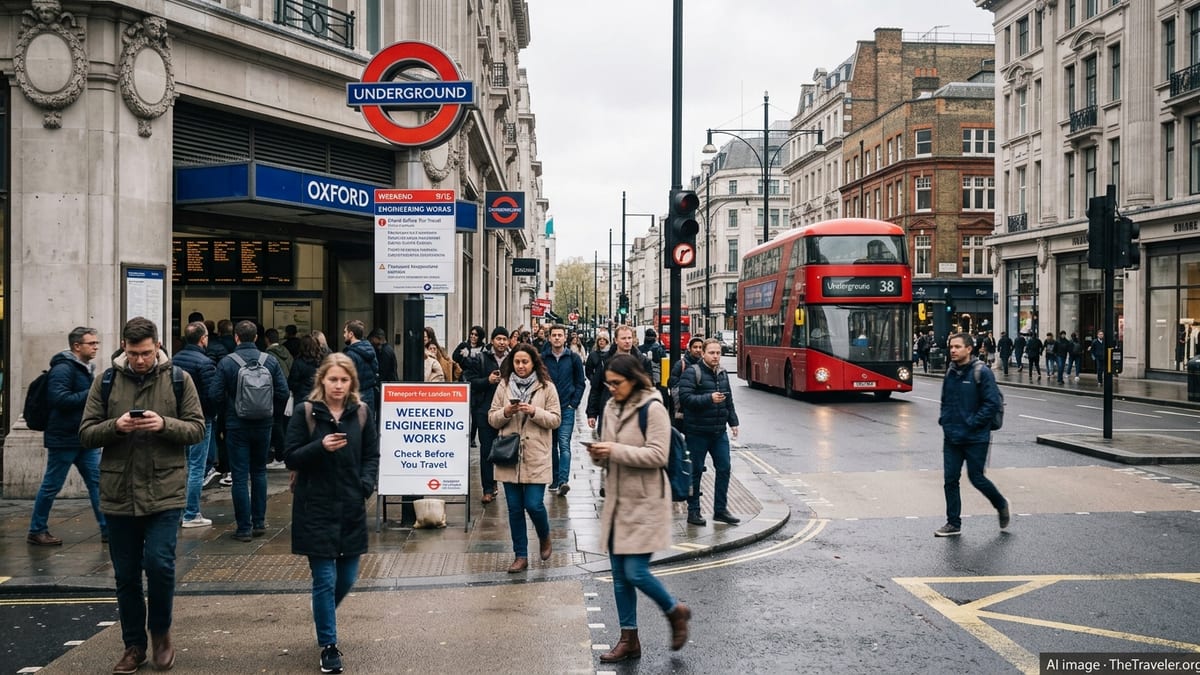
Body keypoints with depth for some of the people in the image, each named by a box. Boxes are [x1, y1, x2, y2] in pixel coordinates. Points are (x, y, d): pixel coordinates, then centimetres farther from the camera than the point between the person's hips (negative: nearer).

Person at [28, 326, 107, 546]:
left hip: (85, 438, 9)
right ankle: (37, 531, 16)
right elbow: (59, 399, -27)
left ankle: (108, 529, 8)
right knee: (51, 486, 3)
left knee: (97, 482, 5)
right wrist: (91, 394, -23)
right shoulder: (63, 369, -16)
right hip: (64, 439, -9)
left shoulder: (87, 369, 14)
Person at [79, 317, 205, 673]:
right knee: (126, 575, 10)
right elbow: (85, 434, 3)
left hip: (165, 492, -2)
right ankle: (134, 645, 25)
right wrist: (115, 426, -17)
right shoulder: (106, 382, 3)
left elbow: (197, 429, 0)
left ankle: (161, 633, 17)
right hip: (118, 493, 2)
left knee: (159, 563, -9)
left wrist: (165, 424, -18)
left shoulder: (179, 379, 1)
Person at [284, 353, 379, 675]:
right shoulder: (305, 412, -4)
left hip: (351, 508, 3)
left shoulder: (362, 413, 3)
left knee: (347, 578, 11)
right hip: (315, 509, -3)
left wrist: (367, 485, -11)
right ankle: (328, 646, 11)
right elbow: (290, 458, -5)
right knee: (324, 579, -2)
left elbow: (372, 455, 7)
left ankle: (324, 617, 42)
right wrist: (320, 447, -22)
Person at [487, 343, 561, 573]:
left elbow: (555, 420, -1)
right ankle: (520, 556, 17)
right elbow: (492, 419, 8)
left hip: (536, 457, -2)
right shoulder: (504, 386, 7)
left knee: (534, 504, -7)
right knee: (514, 508, 6)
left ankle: (544, 537, 25)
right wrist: (505, 412, -13)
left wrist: (534, 411, -17)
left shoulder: (547, 387, 1)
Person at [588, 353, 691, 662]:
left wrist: (616, 450, -23)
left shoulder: (652, 409, -12)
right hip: (617, 500, 7)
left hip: (645, 502, -7)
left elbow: (658, 455, -19)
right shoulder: (611, 407, 10)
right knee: (619, 575, 9)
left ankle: (675, 611, 18)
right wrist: (599, 455, -6)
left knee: (636, 572, -9)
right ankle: (629, 639, 20)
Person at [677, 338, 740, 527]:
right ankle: (693, 511, 12)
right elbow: (685, 398, -20)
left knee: (724, 469, 6)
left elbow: (729, 401, 22)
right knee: (695, 471, 2)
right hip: (697, 432, -6)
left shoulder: (723, 374, 13)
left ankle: (720, 509, 17)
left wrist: (733, 422, 16)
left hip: (719, 431, 6)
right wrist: (709, 398, -27)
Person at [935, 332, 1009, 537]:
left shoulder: (981, 373, -11)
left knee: (976, 478, 1)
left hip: (976, 438, -6)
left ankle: (1001, 505, 30)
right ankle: (953, 523, 13)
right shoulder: (950, 372, 8)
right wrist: (944, 419, 6)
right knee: (950, 480, 3)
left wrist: (972, 423, -16)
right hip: (951, 437, 6)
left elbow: (992, 403, -14)